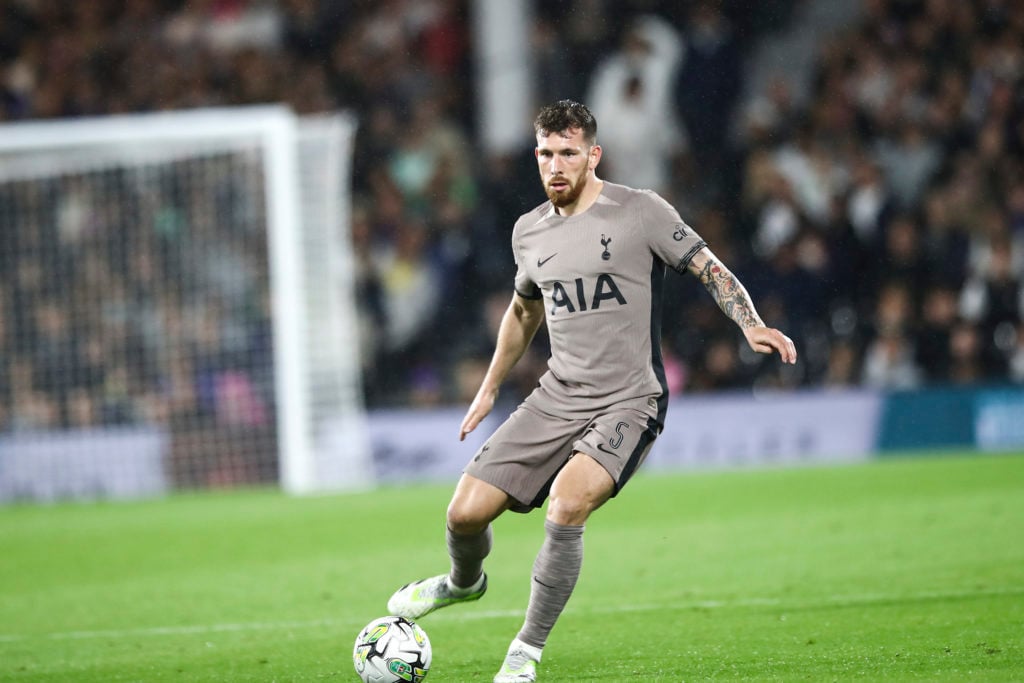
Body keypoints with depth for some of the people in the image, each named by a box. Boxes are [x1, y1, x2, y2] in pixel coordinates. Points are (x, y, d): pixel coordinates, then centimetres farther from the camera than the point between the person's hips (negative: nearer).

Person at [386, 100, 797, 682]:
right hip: (557, 398, 5)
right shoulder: (530, 231, 11)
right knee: (466, 513, -2)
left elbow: (711, 269, -7)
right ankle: (464, 582, 36)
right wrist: (489, 389, 35)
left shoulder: (640, 212, -6)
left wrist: (752, 325, -24)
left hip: (628, 404, -5)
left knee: (566, 507, -31)